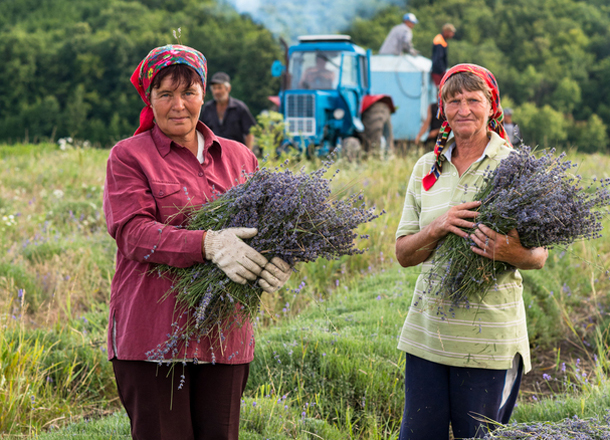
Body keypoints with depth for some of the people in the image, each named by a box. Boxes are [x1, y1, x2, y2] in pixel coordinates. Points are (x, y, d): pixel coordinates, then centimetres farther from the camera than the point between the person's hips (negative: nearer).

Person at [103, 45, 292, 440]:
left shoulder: (238, 156, 16)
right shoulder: (129, 156, 3)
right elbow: (133, 232, -11)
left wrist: (278, 259, -14)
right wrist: (208, 244, -27)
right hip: (153, 334, -4)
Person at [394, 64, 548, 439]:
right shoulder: (427, 168, 9)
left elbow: (539, 255, 0)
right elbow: (404, 254, 8)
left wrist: (513, 254, -23)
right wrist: (437, 229, -13)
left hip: (489, 337, -3)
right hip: (428, 333, 3)